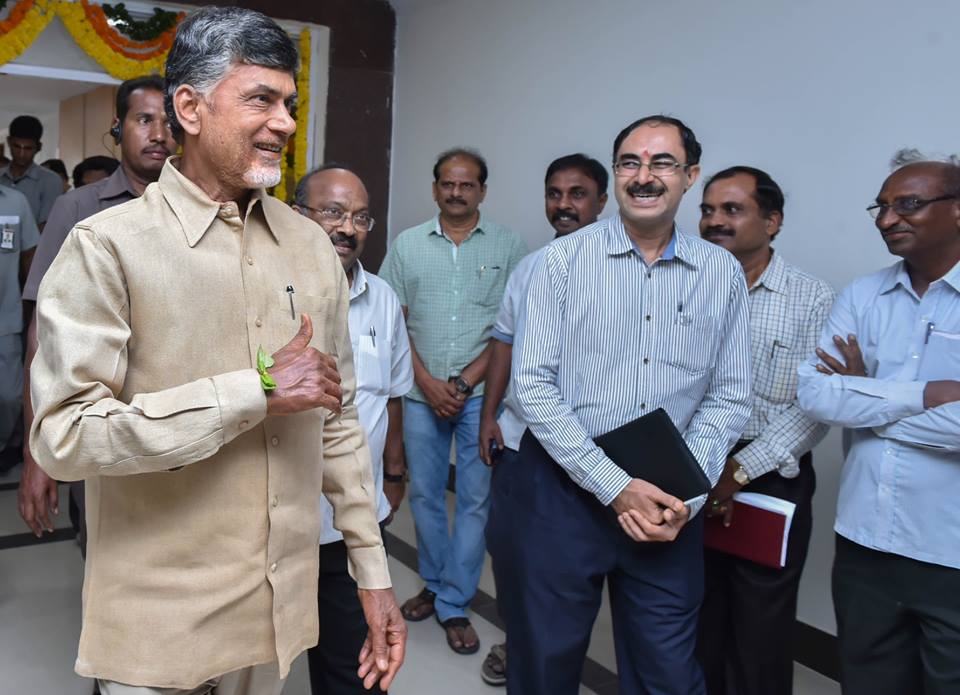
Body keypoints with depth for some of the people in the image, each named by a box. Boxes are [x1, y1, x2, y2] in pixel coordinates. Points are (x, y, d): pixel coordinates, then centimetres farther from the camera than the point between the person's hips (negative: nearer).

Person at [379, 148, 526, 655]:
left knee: (475, 498, 2)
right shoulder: (408, 244, 6)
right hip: (422, 393, 2)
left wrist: (465, 382, -10)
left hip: (482, 393, -2)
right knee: (424, 493, 11)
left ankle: (454, 604, 15)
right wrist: (428, 382, -7)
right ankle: (435, 583, 30)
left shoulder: (507, 246, 0)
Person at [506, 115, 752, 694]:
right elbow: (534, 385, -10)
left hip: (669, 505, 2)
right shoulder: (565, 260, -5)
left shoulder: (723, 274, 3)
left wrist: (686, 497, -8)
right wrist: (615, 486, -14)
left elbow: (728, 399, 5)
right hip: (563, 489, -1)